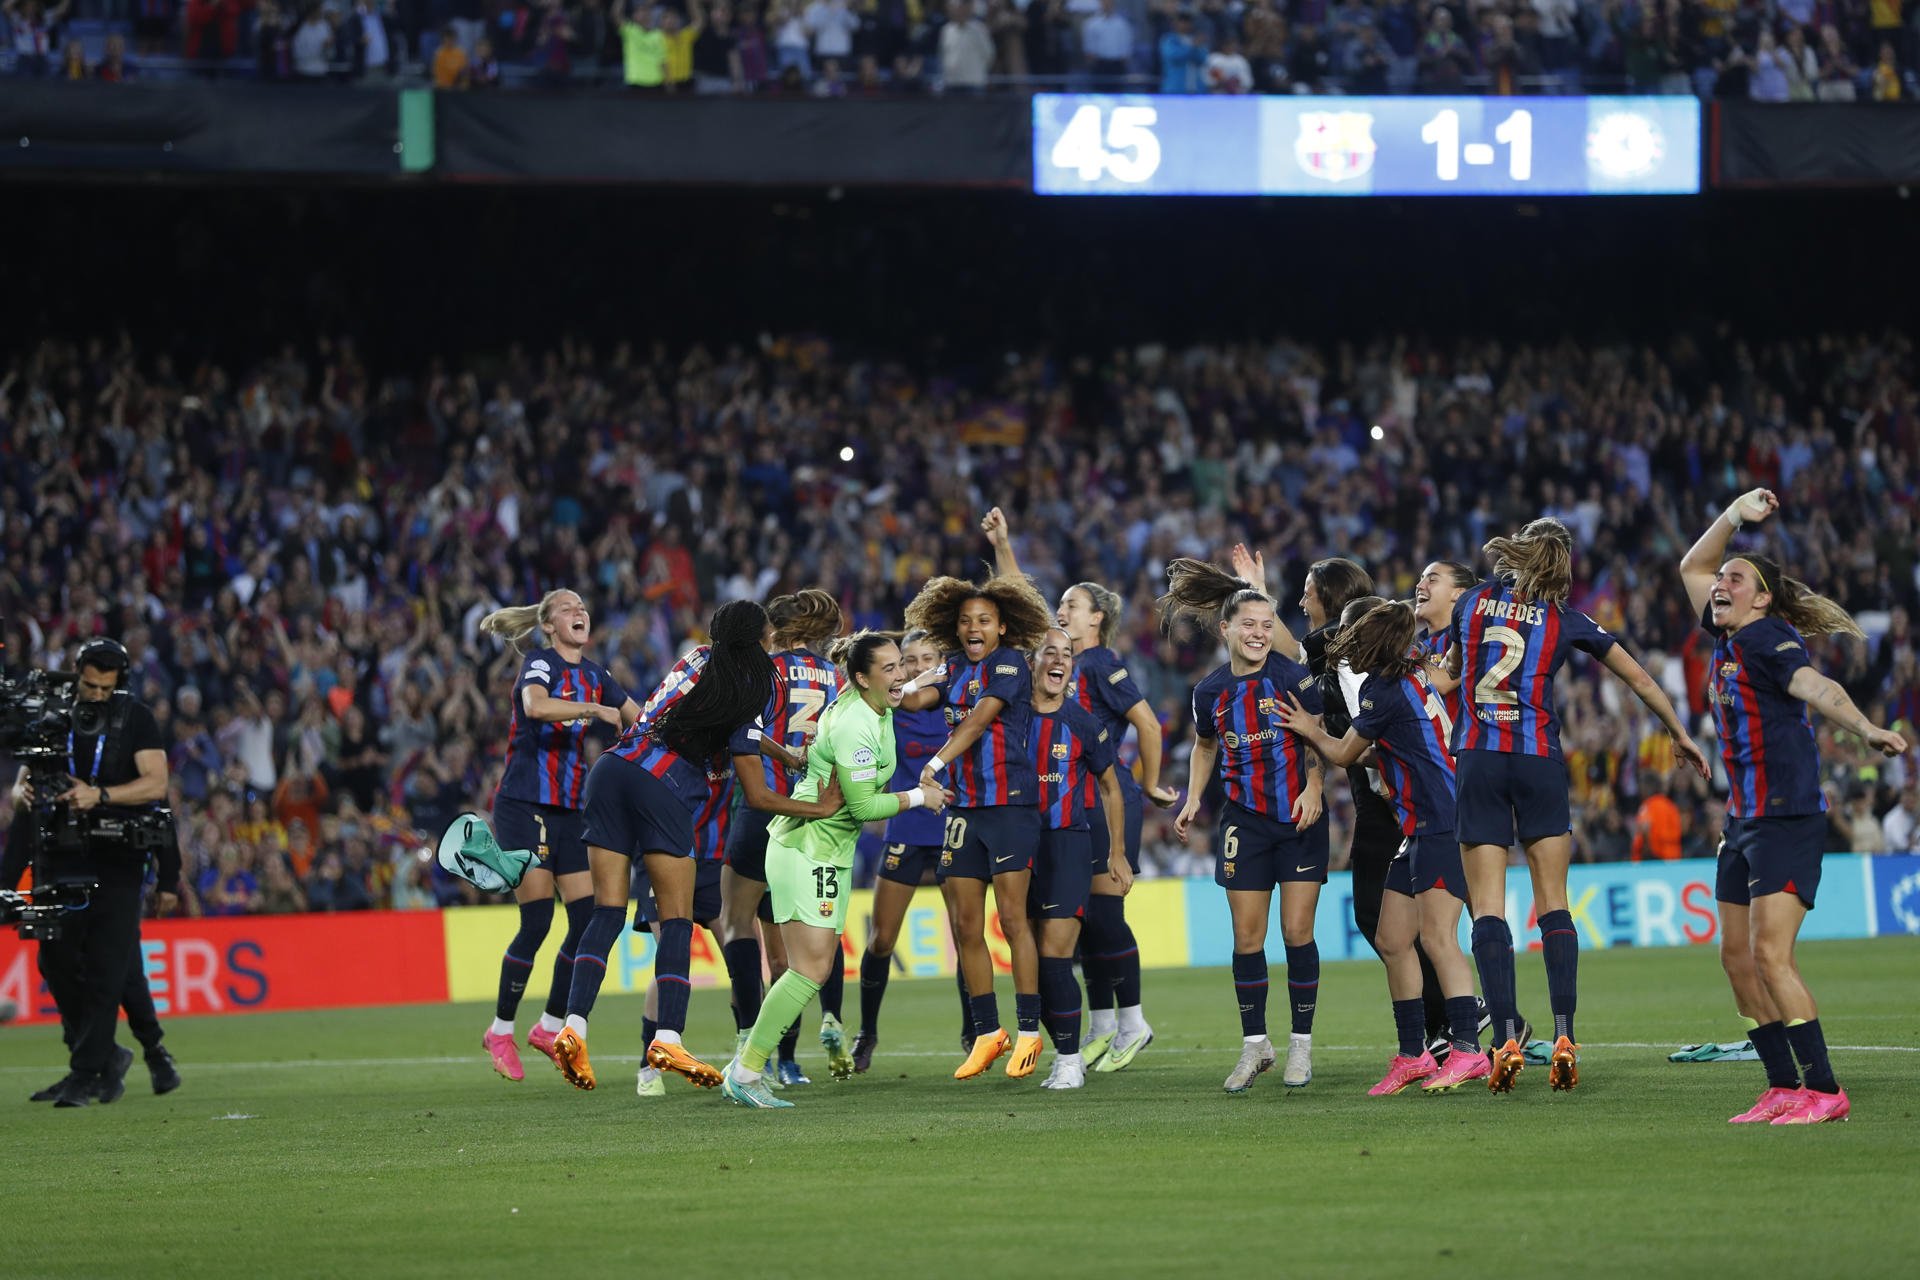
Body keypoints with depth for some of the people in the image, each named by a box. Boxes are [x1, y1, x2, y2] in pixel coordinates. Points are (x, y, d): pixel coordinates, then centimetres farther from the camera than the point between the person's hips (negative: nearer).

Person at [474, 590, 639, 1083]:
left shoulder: (594, 676, 12)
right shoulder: (540, 664, -8)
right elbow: (536, 706, -30)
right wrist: (594, 709, -37)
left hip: (569, 809, 7)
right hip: (523, 805, -7)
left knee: (589, 918, -2)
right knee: (537, 921, -11)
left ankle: (551, 1027, 13)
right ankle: (501, 1031, 2)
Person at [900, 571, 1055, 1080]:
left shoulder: (1009, 663, -4)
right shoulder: (955, 667, 15)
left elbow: (980, 717, -18)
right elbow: (912, 699, 0)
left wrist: (938, 762, -26)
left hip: (1010, 803, -6)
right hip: (963, 806, 7)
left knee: (1011, 917, -9)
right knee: (964, 924, 4)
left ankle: (1028, 1032, -4)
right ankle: (987, 1033, 12)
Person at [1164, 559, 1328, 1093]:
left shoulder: (1291, 674, -10)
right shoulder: (1210, 690, 1)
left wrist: (1312, 789, -17)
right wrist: (1192, 800, 9)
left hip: (1299, 818, -3)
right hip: (1245, 821, 3)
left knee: (1297, 931, -4)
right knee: (1247, 936, 1)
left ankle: (1302, 1043, 8)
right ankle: (1254, 1045, 13)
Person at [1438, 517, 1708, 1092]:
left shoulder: (1474, 601, 6)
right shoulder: (1565, 621, 4)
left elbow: (1450, 672, 23)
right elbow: (1640, 680, 12)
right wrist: (1681, 736, 25)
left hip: (1477, 760, 0)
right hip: (1540, 761, 0)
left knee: (1488, 906, -2)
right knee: (1553, 902, 6)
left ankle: (1507, 1038, -13)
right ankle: (1563, 1035, -4)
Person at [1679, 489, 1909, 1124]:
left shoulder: (1768, 638, -11)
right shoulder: (1727, 640, 14)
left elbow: (1815, 685, -29)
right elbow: (1693, 567, 29)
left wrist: (1867, 727, -46)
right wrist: (1733, 516, 17)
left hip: (1787, 819, -10)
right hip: (1745, 820, 10)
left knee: (1770, 955, -16)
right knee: (1737, 956, 8)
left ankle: (1823, 1090, -14)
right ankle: (1784, 1088, 13)